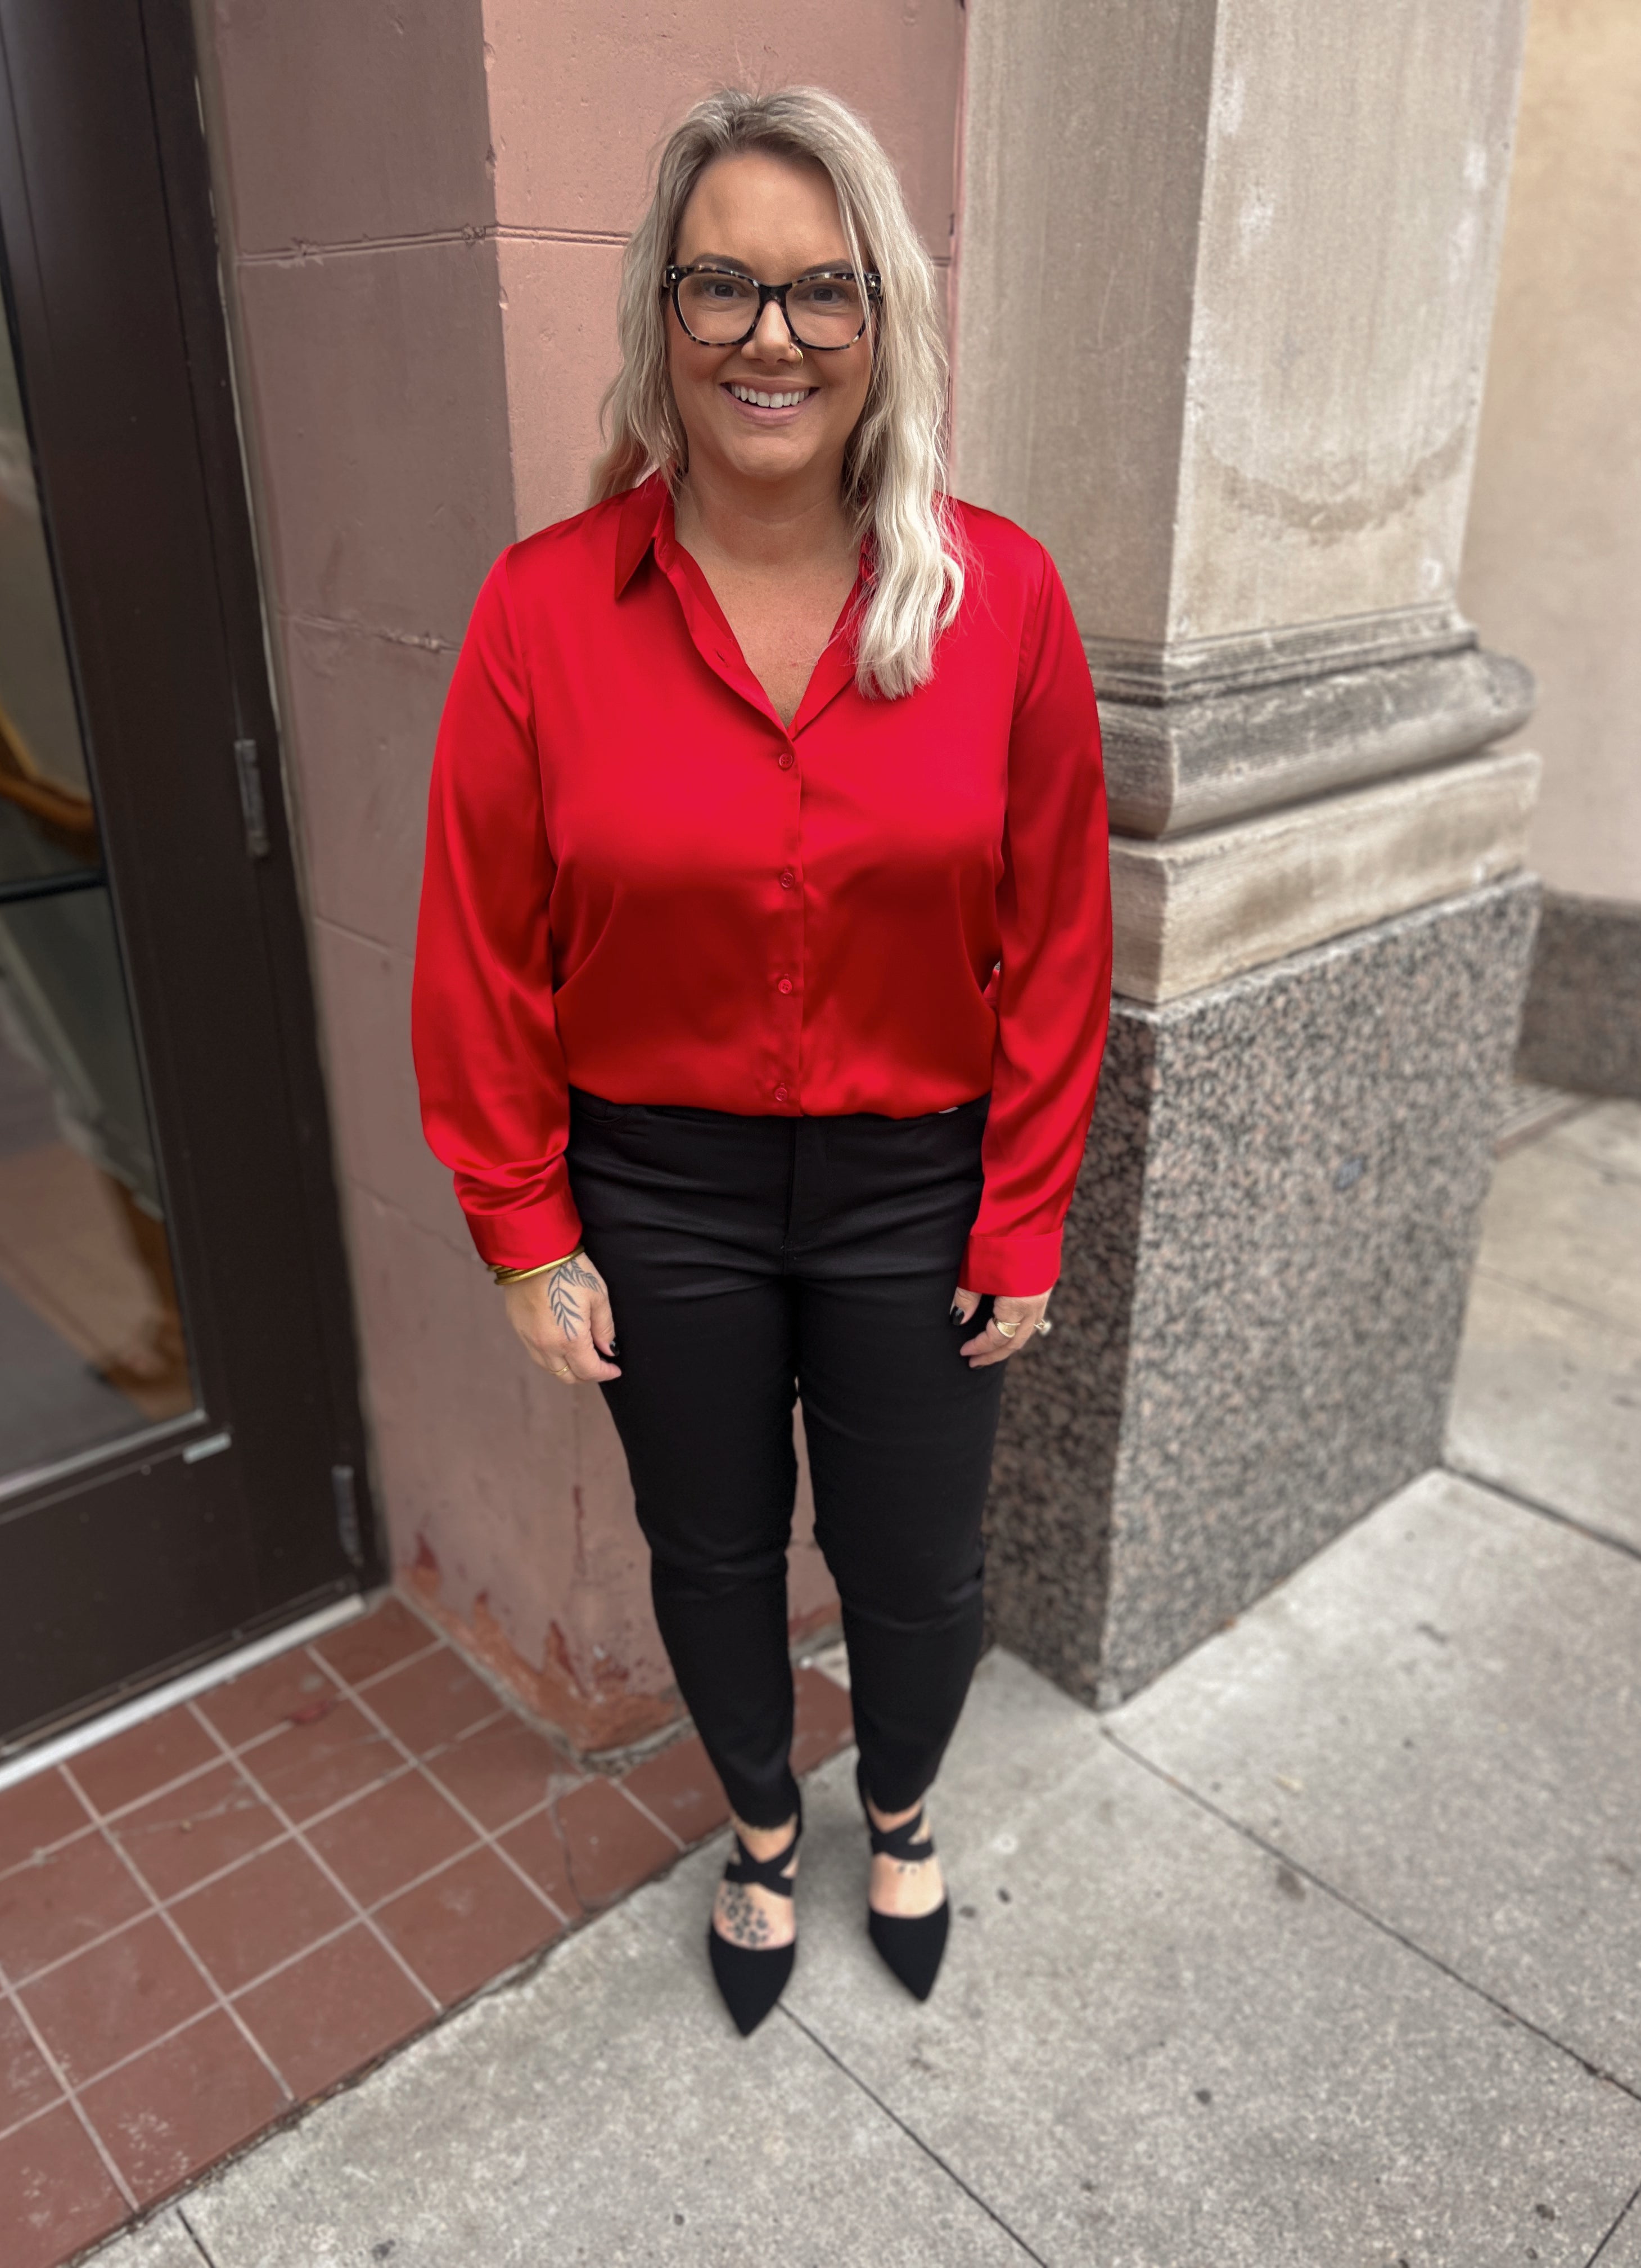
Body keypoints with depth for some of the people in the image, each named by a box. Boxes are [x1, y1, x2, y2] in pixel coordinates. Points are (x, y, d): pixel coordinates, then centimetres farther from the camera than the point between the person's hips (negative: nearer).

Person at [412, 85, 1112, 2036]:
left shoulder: (999, 594, -10)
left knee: (916, 1567, 17)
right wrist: (527, 1233, -3)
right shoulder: (545, 607, -11)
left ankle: (900, 1816, 53)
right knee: (713, 1552, 21)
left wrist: (1023, 1222, -3)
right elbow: (483, 957, -5)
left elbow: (1054, 939, -5)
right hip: (659, 1193, 0)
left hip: (915, 1190, 0)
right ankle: (763, 1834, 53)